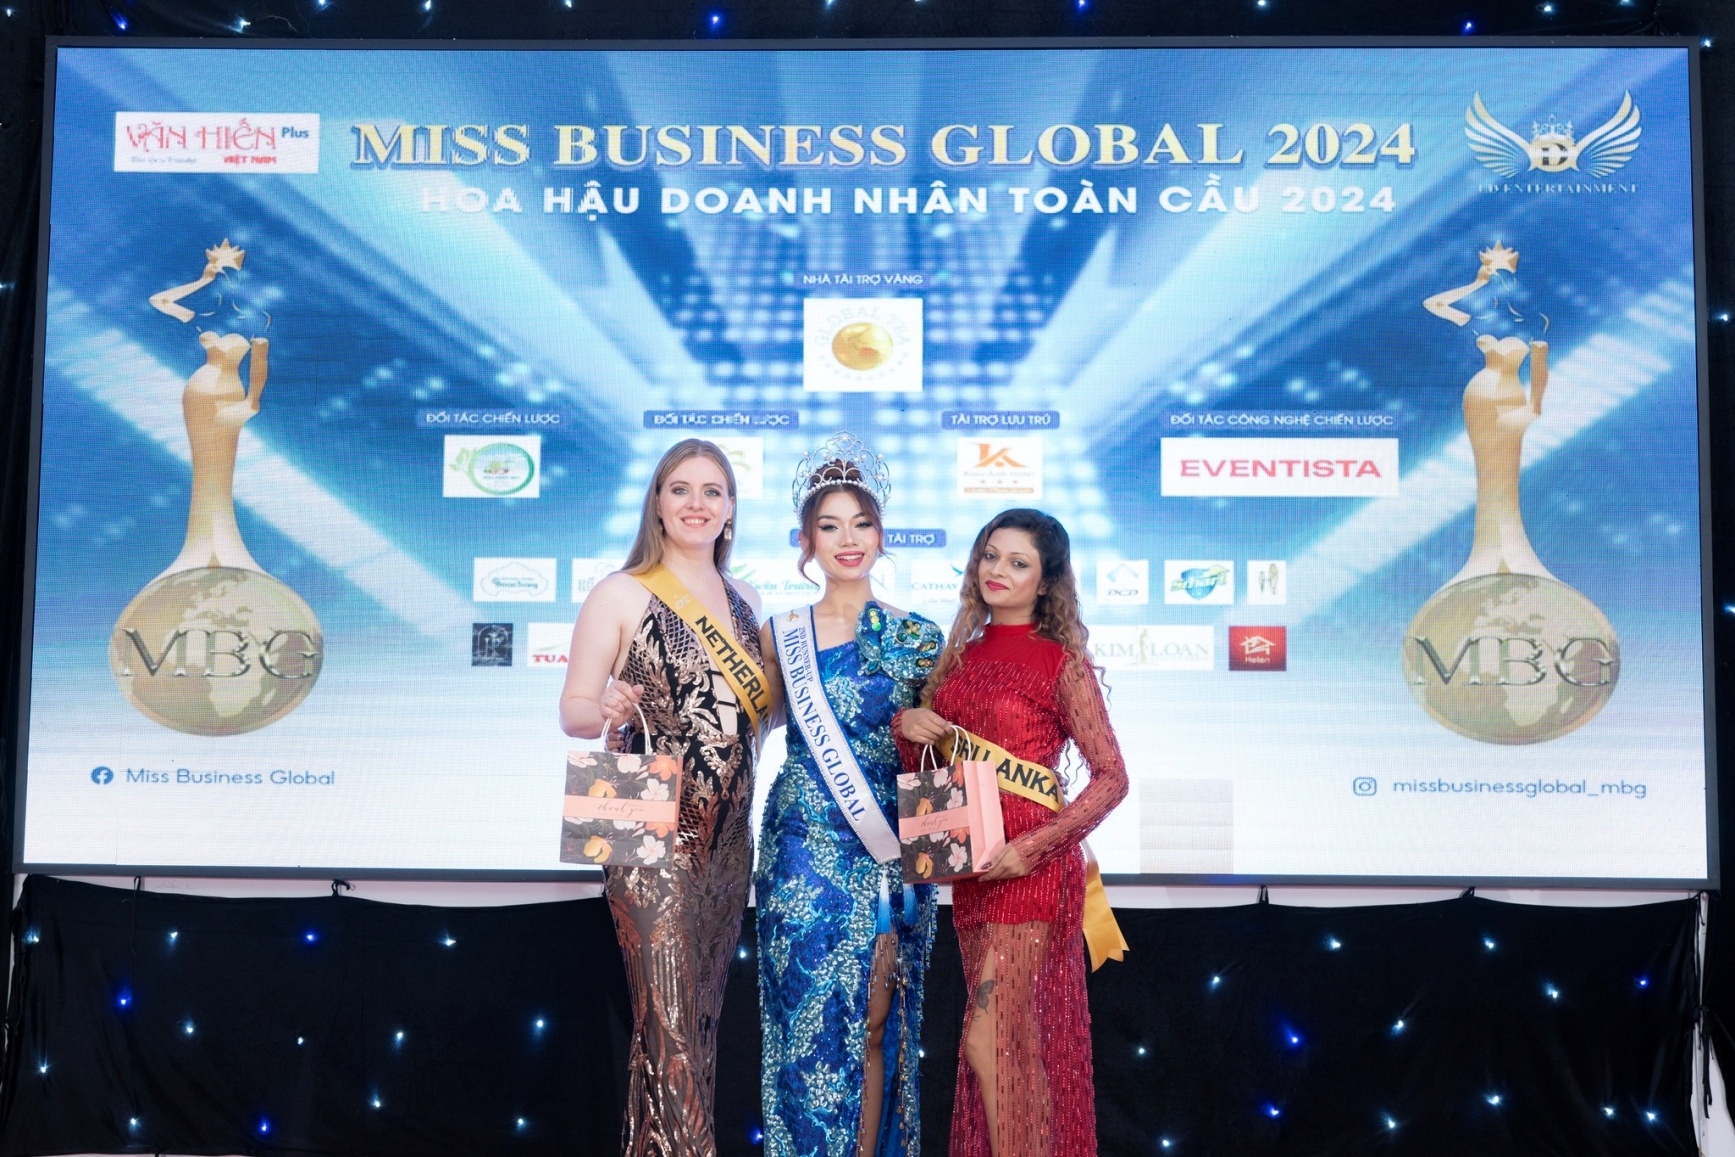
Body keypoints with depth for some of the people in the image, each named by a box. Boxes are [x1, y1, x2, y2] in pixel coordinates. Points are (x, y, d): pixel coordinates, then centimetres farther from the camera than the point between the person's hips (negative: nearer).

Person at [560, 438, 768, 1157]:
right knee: (669, 1023, -7)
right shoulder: (621, 594, -5)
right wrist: (606, 710, -26)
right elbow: (573, 711, -5)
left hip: (729, 835, 6)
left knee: (704, 1016, 12)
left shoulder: (744, 600, 12)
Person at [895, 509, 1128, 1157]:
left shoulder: (1062, 664, -7)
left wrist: (1033, 848, -17)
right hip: (970, 866, 6)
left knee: (988, 1039, -7)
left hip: (1030, 867, -6)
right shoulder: (961, 655, 11)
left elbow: (1111, 777, -9)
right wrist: (906, 728, -5)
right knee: (1013, 1040, 13)